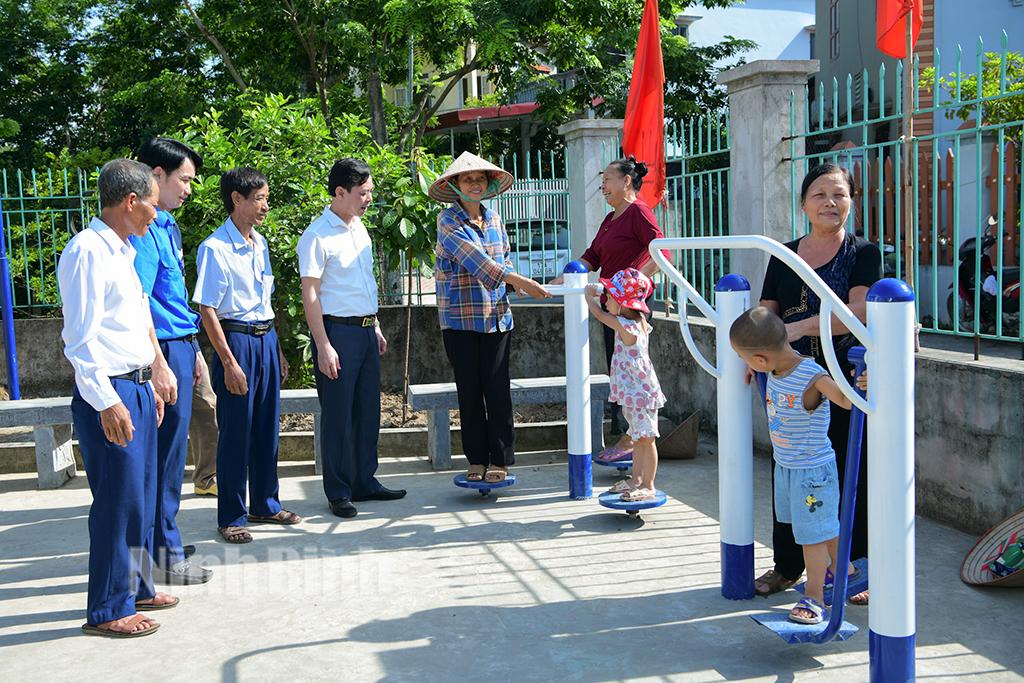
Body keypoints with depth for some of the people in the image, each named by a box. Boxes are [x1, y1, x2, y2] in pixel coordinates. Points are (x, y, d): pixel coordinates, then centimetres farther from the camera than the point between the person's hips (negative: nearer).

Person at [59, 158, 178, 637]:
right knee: (118, 500, -2)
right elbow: (80, 339, -19)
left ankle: (134, 589, 32)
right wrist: (107, 403, -22)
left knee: (141, 496, 17)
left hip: (136, 388, 10)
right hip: (109, 394, -9)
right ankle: (106, 610, 11)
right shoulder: (87, 252, -15)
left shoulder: (122, 252, 14)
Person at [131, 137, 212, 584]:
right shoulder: (144, 229, -16)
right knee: (166, 453, -2)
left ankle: (162, 542, 29)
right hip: (163, 349, -10)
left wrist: (193, 351, 23)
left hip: (179, 347, 10)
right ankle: (164, 557, 9)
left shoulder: (166, 226, 15)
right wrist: (159, 365, -24)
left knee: (169, 451, 17)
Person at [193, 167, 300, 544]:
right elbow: (207, 311, -14)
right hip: (237, 340, -7)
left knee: (267, 428, 14)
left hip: (266, 340, 7)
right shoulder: (215, 248, -12)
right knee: (235, 432, 0)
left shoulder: (260, 244, 12)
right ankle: (231, 517, 12)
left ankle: (265, 505, 28)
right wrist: (229, 362, -17)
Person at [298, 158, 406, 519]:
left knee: (368, 411, 13)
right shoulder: (318, 236, -12)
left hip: (365, 329, 8)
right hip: (337, 330, -8)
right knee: (338, 416, -1)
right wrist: (323, 346, -18)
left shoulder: (359, 227, 13)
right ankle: (338, 492, 10)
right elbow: (310, 294, -14)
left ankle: (364, 482, 24)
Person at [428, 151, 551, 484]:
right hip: (460, 319, -3)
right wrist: (519, 280, -29)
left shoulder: (494, 219, 11)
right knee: (469, 391, 4)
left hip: (496, 316, 3)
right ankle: (477, 460, 15)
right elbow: (473, 258, -20)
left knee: (497, 390, 1)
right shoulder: (448, 221, -7)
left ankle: (500, 460, 11)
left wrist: (511, 282, -3)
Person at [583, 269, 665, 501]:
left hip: (640, 392, -10)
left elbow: (600, 314, -7)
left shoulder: (626, 326, -21)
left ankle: (648, 486, 5)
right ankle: (636, 479, 29)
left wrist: (589, 295, 10)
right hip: (633, 391, 10)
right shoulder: (639, 321, 4)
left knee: (646, 438, -2)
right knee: (637, 437, 18)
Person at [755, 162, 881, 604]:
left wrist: (802, 326, -27)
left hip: (847, 380, -4)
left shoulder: (864, 254, 0)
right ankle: (788, 565, 25)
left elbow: (859, 312, -16)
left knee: (850, 472, 2)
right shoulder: (783, 256, 11)